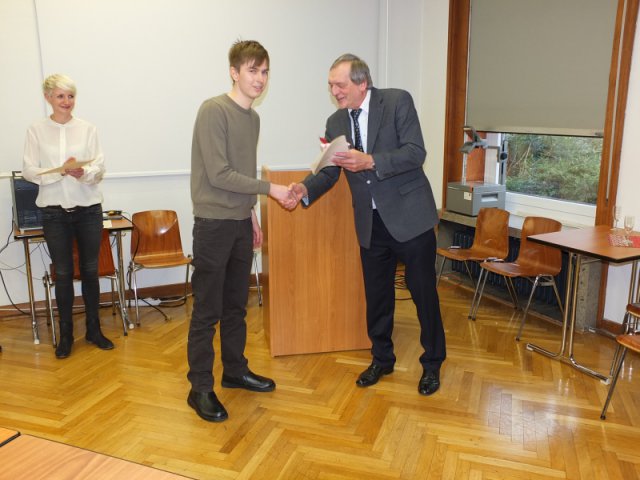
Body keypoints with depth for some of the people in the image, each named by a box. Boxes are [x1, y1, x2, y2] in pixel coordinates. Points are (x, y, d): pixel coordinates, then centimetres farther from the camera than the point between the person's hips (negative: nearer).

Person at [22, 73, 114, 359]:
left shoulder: (87, 129, 2)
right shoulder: (36, 131, 1)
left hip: (88, 208, 1)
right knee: (63, 273, 7)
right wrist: (62, 170, -19)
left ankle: (94, 329, 23)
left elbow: (100, 167, -2)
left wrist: (84, 173, -24)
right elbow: (29, 171, -3)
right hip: (54, 210, 0)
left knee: (90, 270, 8)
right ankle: (66, 334, 21)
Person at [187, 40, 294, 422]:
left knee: (236, 305, 16)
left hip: (241, 222, 8)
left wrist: (251, 213, 17)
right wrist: (269, 188, -16)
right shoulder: (213, 111, -13)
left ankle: (235, 371, 31)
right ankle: (201, 388, 12)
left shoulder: (253, 117, 12)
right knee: (208, 310, 0)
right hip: (214, 223, -7)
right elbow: (218, 174, -18)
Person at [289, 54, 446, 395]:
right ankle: (382, 359, 34)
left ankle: (432, 363, 26)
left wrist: (371, 161, -28)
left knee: (423, 292, 6)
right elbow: (330, 171, 5)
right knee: (376, 295, 14)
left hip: (409, 216, -4)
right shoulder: (335, 122, 5)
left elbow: (416, 153, -17)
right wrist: (306, 189, -15)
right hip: (371, 223, 5)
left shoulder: (397, 101, -9)